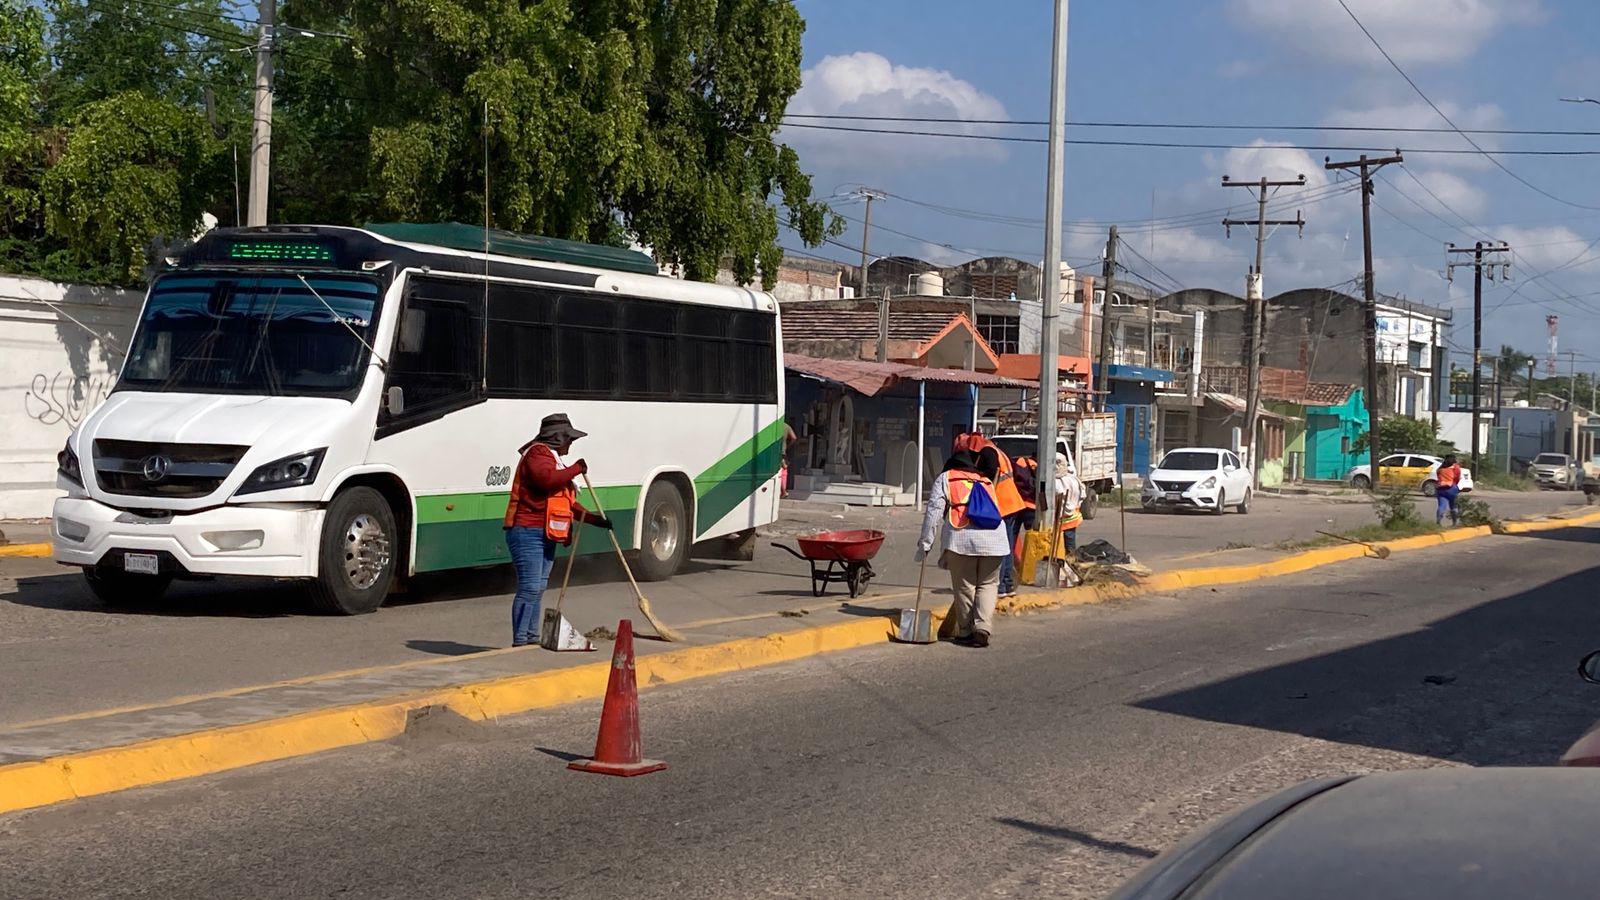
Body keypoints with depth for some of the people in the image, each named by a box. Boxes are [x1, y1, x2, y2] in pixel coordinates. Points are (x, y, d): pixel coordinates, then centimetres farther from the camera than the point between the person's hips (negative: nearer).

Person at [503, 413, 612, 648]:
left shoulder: (552, 458, 25)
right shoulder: (538, 453, -7)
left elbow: (567, 504, 28)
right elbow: (547, 479, -29)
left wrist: (594, 519, 20)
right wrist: (576, 469, -16)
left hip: (545, 536, 11)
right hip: (527, 533, -11)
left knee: (538, 589, 12)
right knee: (529, 588, -14)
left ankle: (531, 637, 16)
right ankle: (520, 641, -15)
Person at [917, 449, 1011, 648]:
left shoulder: (945, 478, 18)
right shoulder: (986, 482, 30)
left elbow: (934, 511, 6)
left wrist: (925, 542, 7)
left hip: (961, 538, -3)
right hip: (993, 538, 3)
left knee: (963, 586, 7)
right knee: (988, 584, 11)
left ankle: (966, 632, 10)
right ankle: (982, 629, -2)